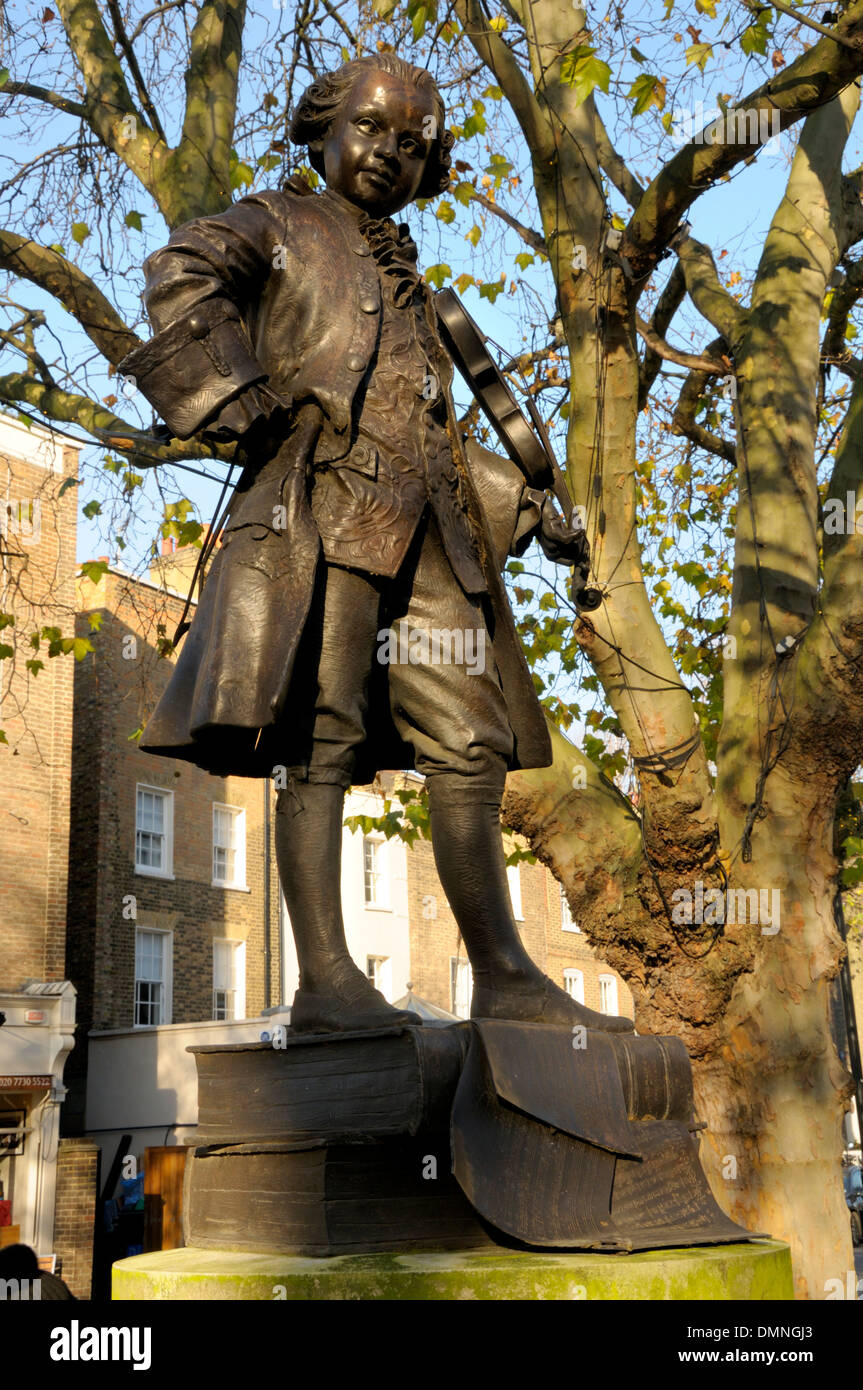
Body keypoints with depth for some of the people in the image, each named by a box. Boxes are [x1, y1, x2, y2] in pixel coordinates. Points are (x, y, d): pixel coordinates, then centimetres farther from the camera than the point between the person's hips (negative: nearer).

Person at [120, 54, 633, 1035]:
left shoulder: (408, 287, 34)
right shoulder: (276, 227, 15)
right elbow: (182, 276, -7)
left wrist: (526, 509, 26)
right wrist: (237, 398, -15)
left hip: (424, 531, 7)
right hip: (317, 506, -6)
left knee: (470, 748, -1)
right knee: (316, 733, -15)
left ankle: (506, 981, 0)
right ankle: (325, 981, -18)